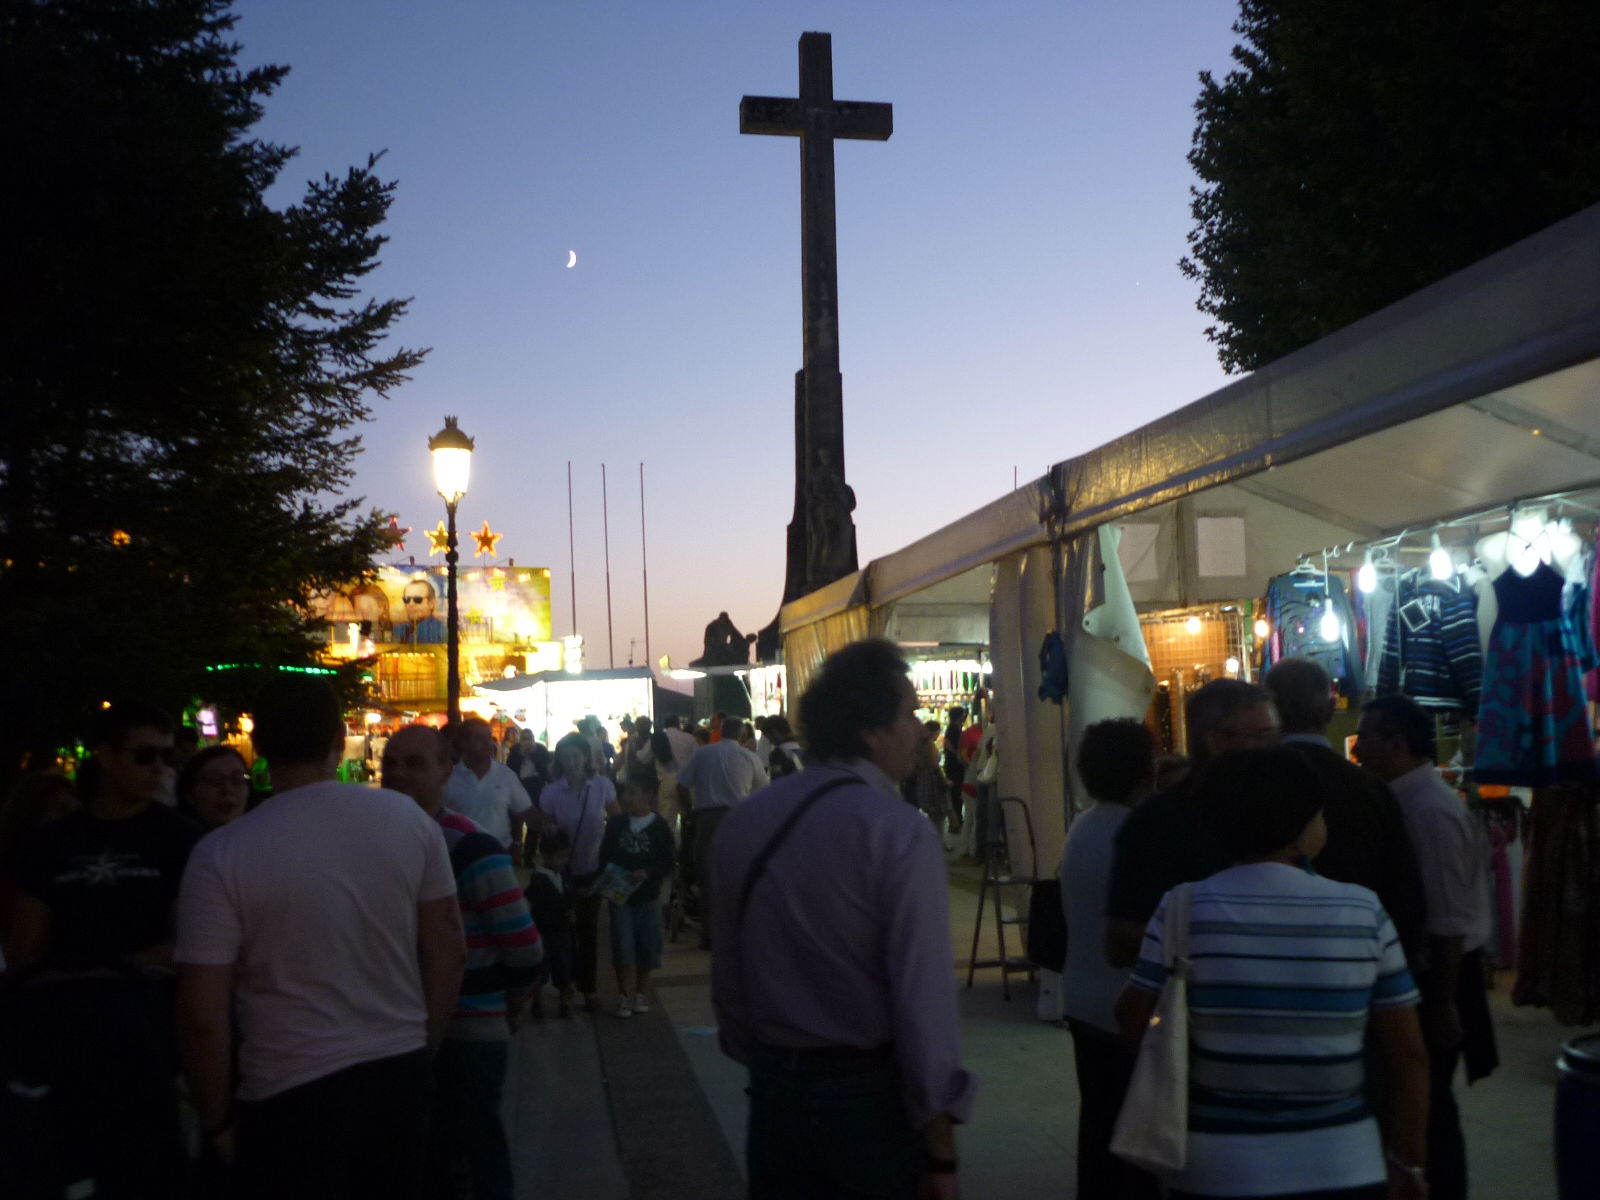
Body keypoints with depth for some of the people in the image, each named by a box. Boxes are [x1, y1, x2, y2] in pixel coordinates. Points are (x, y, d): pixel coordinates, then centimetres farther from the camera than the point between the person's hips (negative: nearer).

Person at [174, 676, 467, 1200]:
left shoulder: (223, 855, -14)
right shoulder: (410, 820, -5)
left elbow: (203, 1016, -13)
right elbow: (449, 951, 2)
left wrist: (218, 1120, 1)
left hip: (291, 1095, -3)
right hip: (401, 1074, 4)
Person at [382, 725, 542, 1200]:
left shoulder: (472, 850, -17)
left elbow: (523, 947, -14)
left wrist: (507, 1010, 0)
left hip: (468, 1037, -6)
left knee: (477, 1158, 4)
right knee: (425, 1157, 18)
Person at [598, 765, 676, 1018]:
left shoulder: (659, 827, -7)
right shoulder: (616, 823, -1)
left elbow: (668, 863, -7)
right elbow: (604, 856, 3)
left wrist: (648, 873, -23)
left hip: (647, 896, 0)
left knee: (647, 948, 9)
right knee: (623, 947, -2)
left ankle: (641, 991, 26)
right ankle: (626, 995, 5)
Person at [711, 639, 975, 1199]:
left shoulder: (744, 822, 1)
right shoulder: (898, 831, -18)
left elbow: (727, 969, 6)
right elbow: (923, 997, -21)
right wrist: (941, 1153, -16)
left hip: (774, 1089, 5)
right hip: (872, 1095, -5)